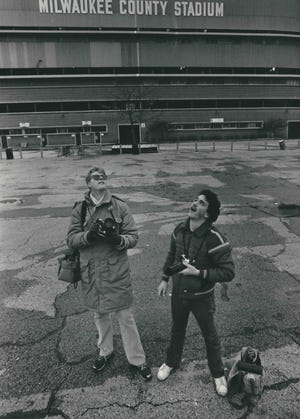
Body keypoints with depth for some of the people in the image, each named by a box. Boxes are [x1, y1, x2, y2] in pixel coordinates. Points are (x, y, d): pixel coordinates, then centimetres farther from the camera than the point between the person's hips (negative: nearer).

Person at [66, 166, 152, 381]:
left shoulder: (120, 206, -7)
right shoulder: (80, 208, -2)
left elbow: (133, 237, -7)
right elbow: (71, 239, -3)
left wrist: (118, 239, -28)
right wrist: (89, 235, -23)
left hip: (117, 272, -2)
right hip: (91, 272, 3)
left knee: (126, 317, 7)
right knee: (100, 315, 22)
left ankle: (136, 360, 29)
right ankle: (105, 351, 47)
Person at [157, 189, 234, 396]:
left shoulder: (215, 239, -27)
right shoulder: (180, 230, -10)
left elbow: (228, 272, -24)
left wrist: (198, 272, -29)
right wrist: (165, 279, 11)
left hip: (202, 297, -4)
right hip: (178, 292, 4)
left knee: (210, 336, 18)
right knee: (177, 330, 26)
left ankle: (218, 374, 45)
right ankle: (172, 362, 53)